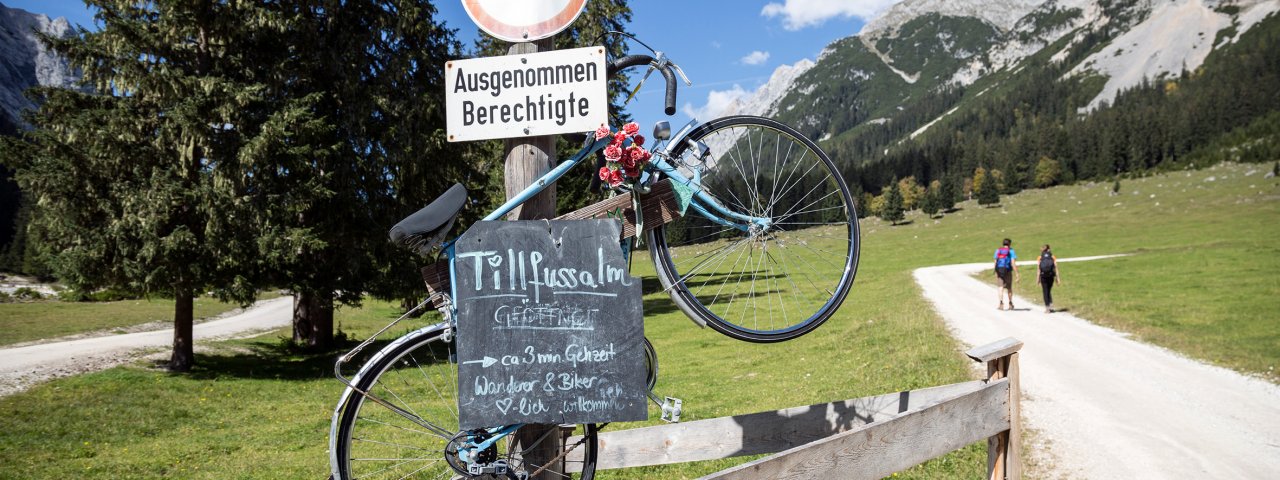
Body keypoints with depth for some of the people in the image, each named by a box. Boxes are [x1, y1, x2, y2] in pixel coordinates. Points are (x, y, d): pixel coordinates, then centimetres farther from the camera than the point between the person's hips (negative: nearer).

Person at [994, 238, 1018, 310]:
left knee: (1001, 287, 0)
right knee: (1009, 288, 12)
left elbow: (995, 262, 10)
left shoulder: (998, 250, 9)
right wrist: (1016, 273, -11)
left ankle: (1001, 303, -20)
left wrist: (996, 272, 18)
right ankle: (1010, 304, 26)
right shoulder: (1011, 251, -3)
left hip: (999, 270, 2)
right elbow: (1013, 263, -11)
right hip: (1007, 271, -2)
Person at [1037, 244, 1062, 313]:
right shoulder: (1053, 257, 5)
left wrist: (1038, 279, 2)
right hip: (1051, 276, 1)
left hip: (1043, 276, -1)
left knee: (1045, 292, 6)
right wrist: (1058, 278, 1)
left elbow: (1038, 268, -2)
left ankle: (1047, 308, 3)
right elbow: (1056, 267, 0)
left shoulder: (1040, 257, 3)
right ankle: (1051, 305, 4)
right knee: (1049, 291, 19)